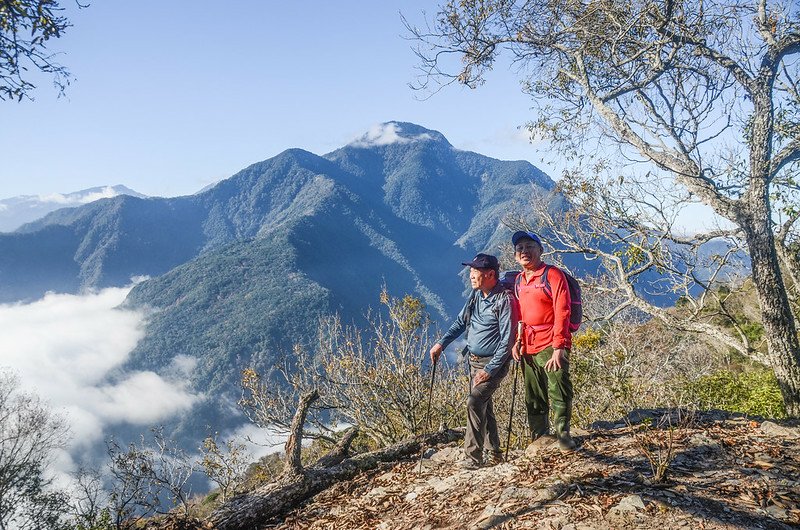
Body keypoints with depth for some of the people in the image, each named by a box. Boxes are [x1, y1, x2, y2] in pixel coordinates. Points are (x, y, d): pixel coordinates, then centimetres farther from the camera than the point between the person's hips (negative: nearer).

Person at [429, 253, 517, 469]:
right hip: (474, 362, 8)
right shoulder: (476, 296, 6)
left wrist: (489, 370, -21)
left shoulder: (504, 300, -18)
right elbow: (460, 322, 18)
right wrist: (441, 343, 7)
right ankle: (494, 454, 28)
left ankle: (472, 457, -13)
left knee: (474, 402, -21)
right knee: (484, 407, 14)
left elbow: (507, 341, -19)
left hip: (494, 364, -8)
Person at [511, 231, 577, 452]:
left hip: (551, 345, -6)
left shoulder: (553, 275, -7)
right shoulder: (519, 280, 13)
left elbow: (562, 313, -13)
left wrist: (558, 347, -18)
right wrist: (515, 342, 11)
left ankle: (562, 432, 9)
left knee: (558, 390, -8)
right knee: (534, 396, 12)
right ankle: (540, 435, 25)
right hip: (528, 347, 6)